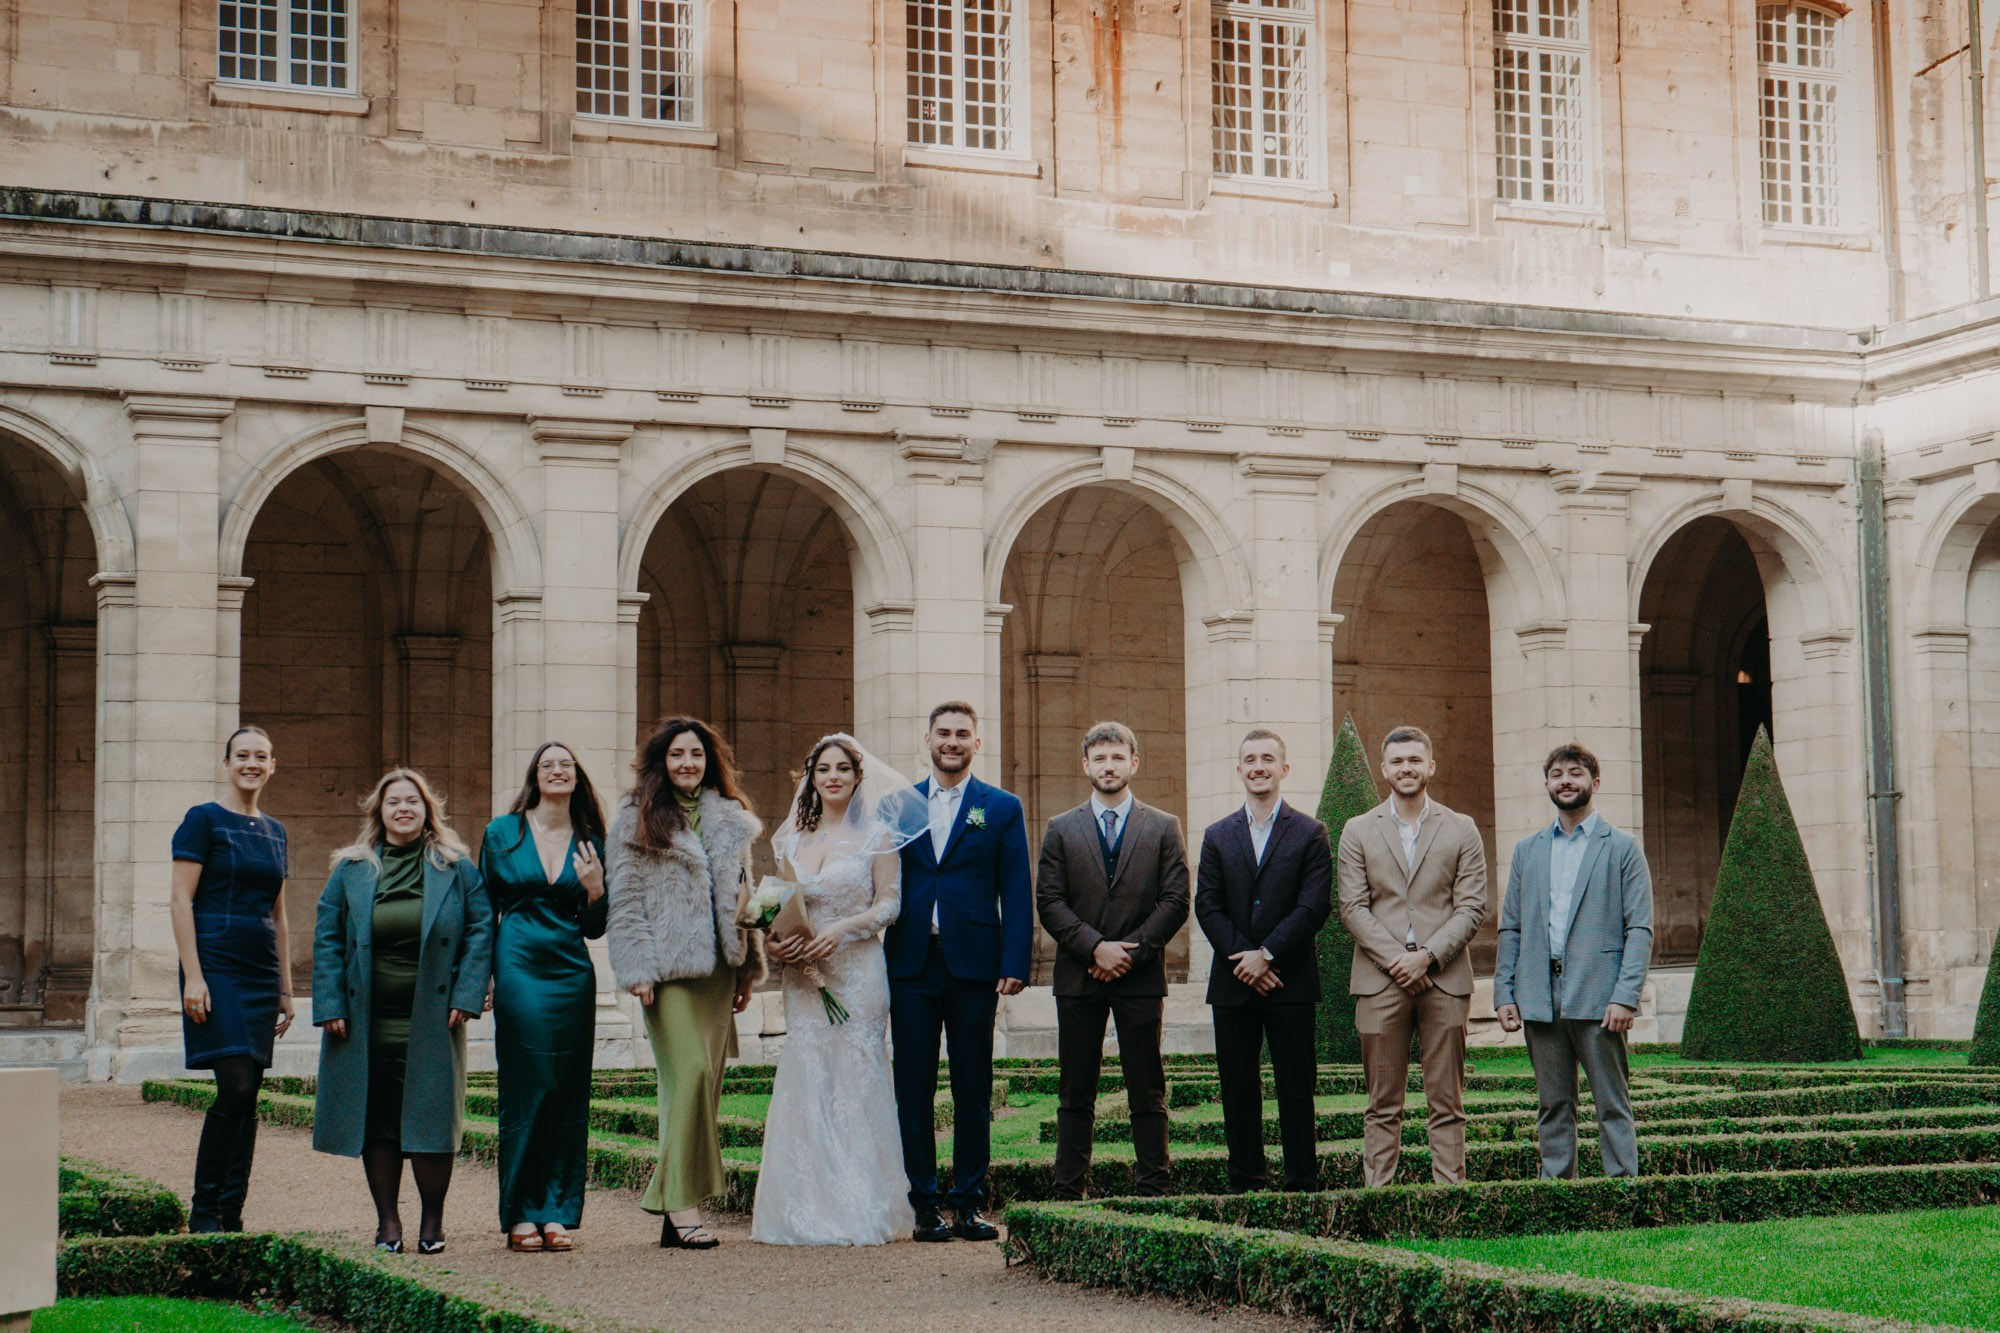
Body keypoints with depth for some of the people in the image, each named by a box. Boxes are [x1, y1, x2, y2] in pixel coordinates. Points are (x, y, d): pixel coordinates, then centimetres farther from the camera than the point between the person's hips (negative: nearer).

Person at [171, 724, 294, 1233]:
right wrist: (193, 976, -16)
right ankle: (203, 1211, -4)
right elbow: (181, 902, -8)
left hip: (261, 975, 6)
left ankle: (231, 1217, 8)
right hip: (217, 968, -6)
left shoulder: (274, 832, 16)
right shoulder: (203, 820, -3)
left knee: (248, 1097, 4)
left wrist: (285, 988, 17)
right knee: (235, 1087, -14)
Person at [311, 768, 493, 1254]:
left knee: (431, 1117, -2)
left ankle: (432, 1221, 9)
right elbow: (327, 938, 8)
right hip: (368, 1021, 1)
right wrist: (330, 1005, -1)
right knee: (376, 1121, 3)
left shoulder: (456, 868, 6)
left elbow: (480, 932, 4)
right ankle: (387, 1222, 11)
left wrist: (467, 996, -6)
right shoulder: (351, 870, 9)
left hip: (431, 1019, -1)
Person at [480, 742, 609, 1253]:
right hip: (519, 967, -2)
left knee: (569, 1091, 1)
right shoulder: (502, 834, 5)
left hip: (572, 974, 3)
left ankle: (557, 1213, 6)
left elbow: (594, 928, 13)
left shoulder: (590, 843, 10)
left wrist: (595, 890, -6)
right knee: (526, 1087, -5)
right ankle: (521, 1215, 2)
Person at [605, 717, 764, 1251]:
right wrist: (638, 968, -10)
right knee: (689, 1075, -16)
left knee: (706, 1082, 3)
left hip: (716, 966, 5)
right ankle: (681, 1205, -14)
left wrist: (747, 966, 18)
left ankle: (675, 1205, 9)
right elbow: (626, 899, -2)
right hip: (669, 966, -5)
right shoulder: (638, 817, 2)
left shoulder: (730, 820, 17)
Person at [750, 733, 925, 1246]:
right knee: (804, 1083, -2)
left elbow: (889, 903, -2)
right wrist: (774, 942, -4)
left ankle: (859, 1211, 1)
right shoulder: (792, 839, 12)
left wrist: (841, 929, -16)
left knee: (856, 1082, -5)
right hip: (804, 976, 4)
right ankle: (809, 1210, 3)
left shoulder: (875, 835, 1)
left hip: (858, 972, -3)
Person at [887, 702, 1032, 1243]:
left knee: (973, 1091, 4)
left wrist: (1015, 964, -8)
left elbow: (1017, 893, 2)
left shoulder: (1002, 808, 6)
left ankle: (968, 1203, 12)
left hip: (973, 966, -1)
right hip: (910, 967, 1)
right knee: (914, 1090, 2)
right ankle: (925, 1205, 8)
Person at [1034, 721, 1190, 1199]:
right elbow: (1049, 902, 2)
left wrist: (1130, 950, -10)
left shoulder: (1163, 828, 8)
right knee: (1075, 1093, 3)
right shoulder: (1061, 829, 10)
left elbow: (1175, 901, 1)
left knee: (1147, 1093, 1)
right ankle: (1067, 1192, 6)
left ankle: (1152, 1190, 5)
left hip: (1141, 977, -1)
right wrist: (1096, 947, -11)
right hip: (1078, 977, 1)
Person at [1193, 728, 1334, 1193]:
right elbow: (1207, 907, 4)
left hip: (1290, 981, -3)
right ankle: (1245, 1182, 11)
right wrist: (1242, 959, -10)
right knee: (1237, 1089, 4)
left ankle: (1301, 1183, 4)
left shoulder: (1309, 833, 4)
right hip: (1232, 984, 3)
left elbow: (1314, 906, -6)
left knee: (1296, 1088, -1)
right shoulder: (1217, 836, 12)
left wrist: (1267, 955, -13)